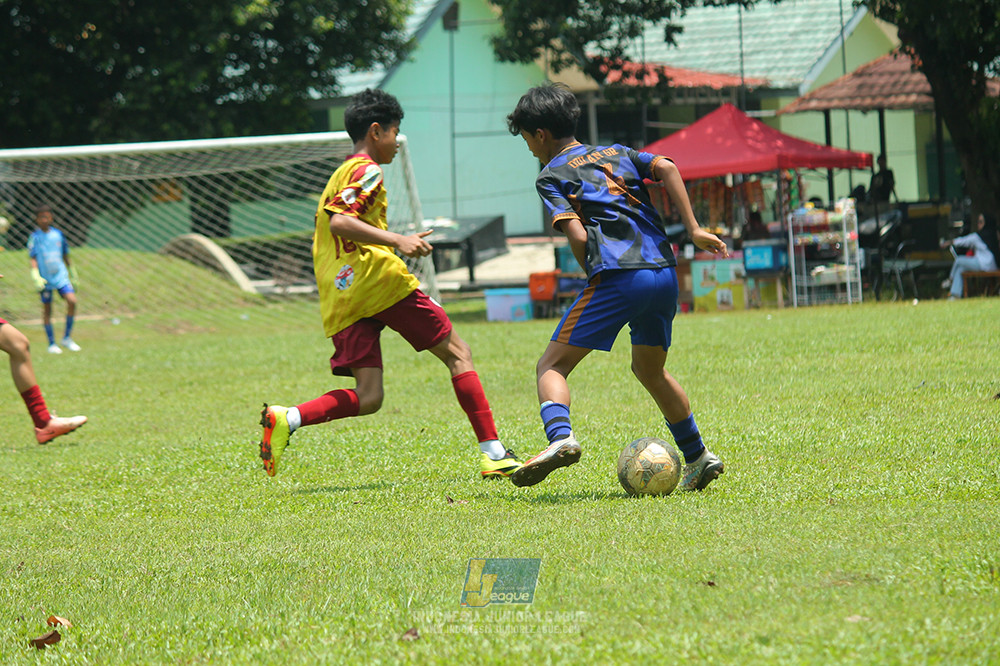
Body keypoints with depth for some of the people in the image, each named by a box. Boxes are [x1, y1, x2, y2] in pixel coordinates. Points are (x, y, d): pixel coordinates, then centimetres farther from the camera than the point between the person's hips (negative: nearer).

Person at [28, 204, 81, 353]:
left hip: (61, 276, 2)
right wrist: (36, 276, -22)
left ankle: (67, 338, -1)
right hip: (45, 279, -2)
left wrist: (72, 272, 20)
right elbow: (33, 258, -9)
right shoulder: (35, 237, -5)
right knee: (47, 309, 3)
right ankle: (52, 344, 14)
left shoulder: (58, 234, 6)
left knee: (72, 301, -14)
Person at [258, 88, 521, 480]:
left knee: (367, 398, -1)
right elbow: (340, 222, -17)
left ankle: (287, 419, -22)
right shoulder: (366, 171, -2)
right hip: (378, 280, -8)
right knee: (457, 353, 2)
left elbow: (327, 235, 29)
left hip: (339, 302, 8)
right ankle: (493, 453, -3)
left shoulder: (339, 176, 27)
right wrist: (397, 241, -22)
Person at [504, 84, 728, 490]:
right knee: (649, 369, 27)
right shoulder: (617, 153, 24)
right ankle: (698, 458, 29)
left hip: (617, 276, -6)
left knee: (551, 366, -1)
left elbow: (578, 236, -7)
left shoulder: (551, 176, 8)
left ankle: (559, 437, -28)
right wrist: (693, 230, 3)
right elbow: (666, 168, 6)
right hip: (664, 271, 7)